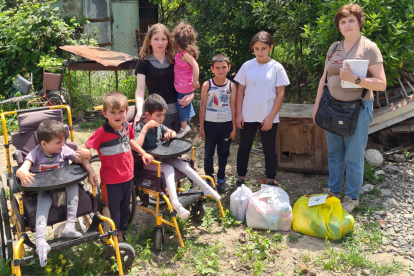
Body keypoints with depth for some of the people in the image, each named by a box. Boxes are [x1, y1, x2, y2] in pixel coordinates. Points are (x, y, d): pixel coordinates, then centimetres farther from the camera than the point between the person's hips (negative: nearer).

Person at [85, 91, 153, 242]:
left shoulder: (127, 126, -4)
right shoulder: (102, 132, -23)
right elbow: (86, 148, -21)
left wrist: (143, 153, 10)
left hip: (127, 175, 6)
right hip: (111, 179, -6)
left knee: (125, 206, 23)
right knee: (113, 209, 10)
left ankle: (121, 231, 44)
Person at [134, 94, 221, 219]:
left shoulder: (159, 125, 6)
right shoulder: (140, 127, -16)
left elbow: (174, 133, 22)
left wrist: (170, 134, -4)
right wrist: (146, 127, -33)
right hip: (147, 162, -7)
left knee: (183, 164, -10)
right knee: (168, 168, -30)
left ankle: (206, 189, -6)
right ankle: (175, 203, -41)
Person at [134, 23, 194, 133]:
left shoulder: (174, 61, 8)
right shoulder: (144, 61, 0)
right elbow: (140, 89, -9)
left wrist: (191, 95, -8)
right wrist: (139, 111, -25)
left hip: (178, 111, 3)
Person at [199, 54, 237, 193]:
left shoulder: (231, 86, -1)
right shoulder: (207, 85, -4)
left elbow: (233, 108, 2)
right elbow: (202, 107, -1)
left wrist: (234, 128, 1)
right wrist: (201, 127, -2)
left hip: (226, 124, 1)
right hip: (210, 124, -1)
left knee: (224, 153, 11)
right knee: (208, 153, 8)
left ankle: (221, 179, 27)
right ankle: (209, 178, 23)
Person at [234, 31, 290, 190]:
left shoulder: (276, 68, -4)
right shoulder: (247, 66, 1)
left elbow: (280, 94, -4)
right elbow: (240, 90, 5)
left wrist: (271, 117, -9)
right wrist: (238, 114, -1)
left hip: (268, 117, -2)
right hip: (248, 116, 2)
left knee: (269, 150, 9)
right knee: (244, 148, 12)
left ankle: (270, 181, 22)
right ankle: (240, 179, 26)